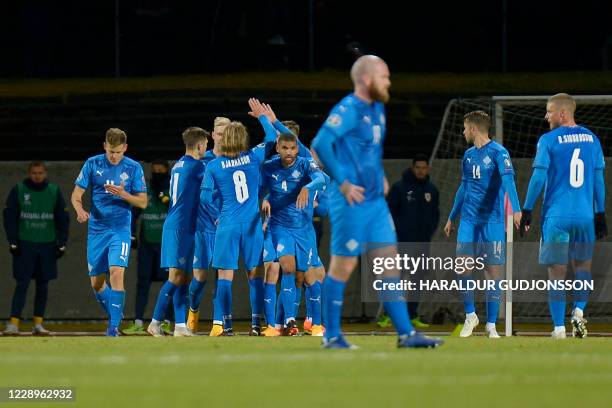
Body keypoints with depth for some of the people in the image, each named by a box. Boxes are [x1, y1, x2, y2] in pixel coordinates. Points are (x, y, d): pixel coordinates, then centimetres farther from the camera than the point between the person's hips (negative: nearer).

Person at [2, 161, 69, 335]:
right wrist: (12, 242, -7)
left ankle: (38, 323, 13)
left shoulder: (54, 191, 5)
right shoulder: (18, 190, -1)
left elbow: (63, 219, 8)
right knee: (22, 285, -8)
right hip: (25, 245, -2)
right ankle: (13, 323, -10)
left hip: (47, 245, 3)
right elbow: (9, 217, 0)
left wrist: (62, 243, 2)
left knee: (43, 286, 6)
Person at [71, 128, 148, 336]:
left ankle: (114, 327, -18)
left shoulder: (134, 168, -1)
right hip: (96, 229, 3)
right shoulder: (93, 164, 1)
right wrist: (80, 210, -20)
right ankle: (115, 316, 31)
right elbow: (76, 195, 2)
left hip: (120, 229, -3)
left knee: (117, 272, -20)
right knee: (96, 282, 7)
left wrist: (123, 194, -18)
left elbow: (143, 202, 1)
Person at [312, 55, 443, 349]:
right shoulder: (348, 110, -14)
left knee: (390, 263, 6)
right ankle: (331, 336, 7)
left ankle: (406, 334, 7)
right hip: (352, 202, -9)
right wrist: (342, 183, -23)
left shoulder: (377, 108, 14)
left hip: (375, 201, 9)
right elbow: (320, 144, -25)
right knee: (343, 266, -2)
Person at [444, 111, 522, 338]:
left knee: (493, 270, -2)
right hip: (469, 219, 5)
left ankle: (491, 325, 4)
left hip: (492, 221, -5)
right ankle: (470, 316, 10)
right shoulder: (468, 155, 14)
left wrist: (516, 209, -35)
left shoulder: (498, 153, -7)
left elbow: (508, 179, -21)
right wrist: (451, 218, 27)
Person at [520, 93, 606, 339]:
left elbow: (538, 178, -8)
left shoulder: (548, 140, -5)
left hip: (556, 216, -3)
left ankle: (559, 328, 0)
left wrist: (527, 211, -1)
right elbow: (598, 179, 10)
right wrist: (600, 215, 15)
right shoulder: (591, 139, 8)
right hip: (585, 215, 3)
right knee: (582, 265, 17)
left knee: (557, 272, 2)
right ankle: (579, 312, -4)